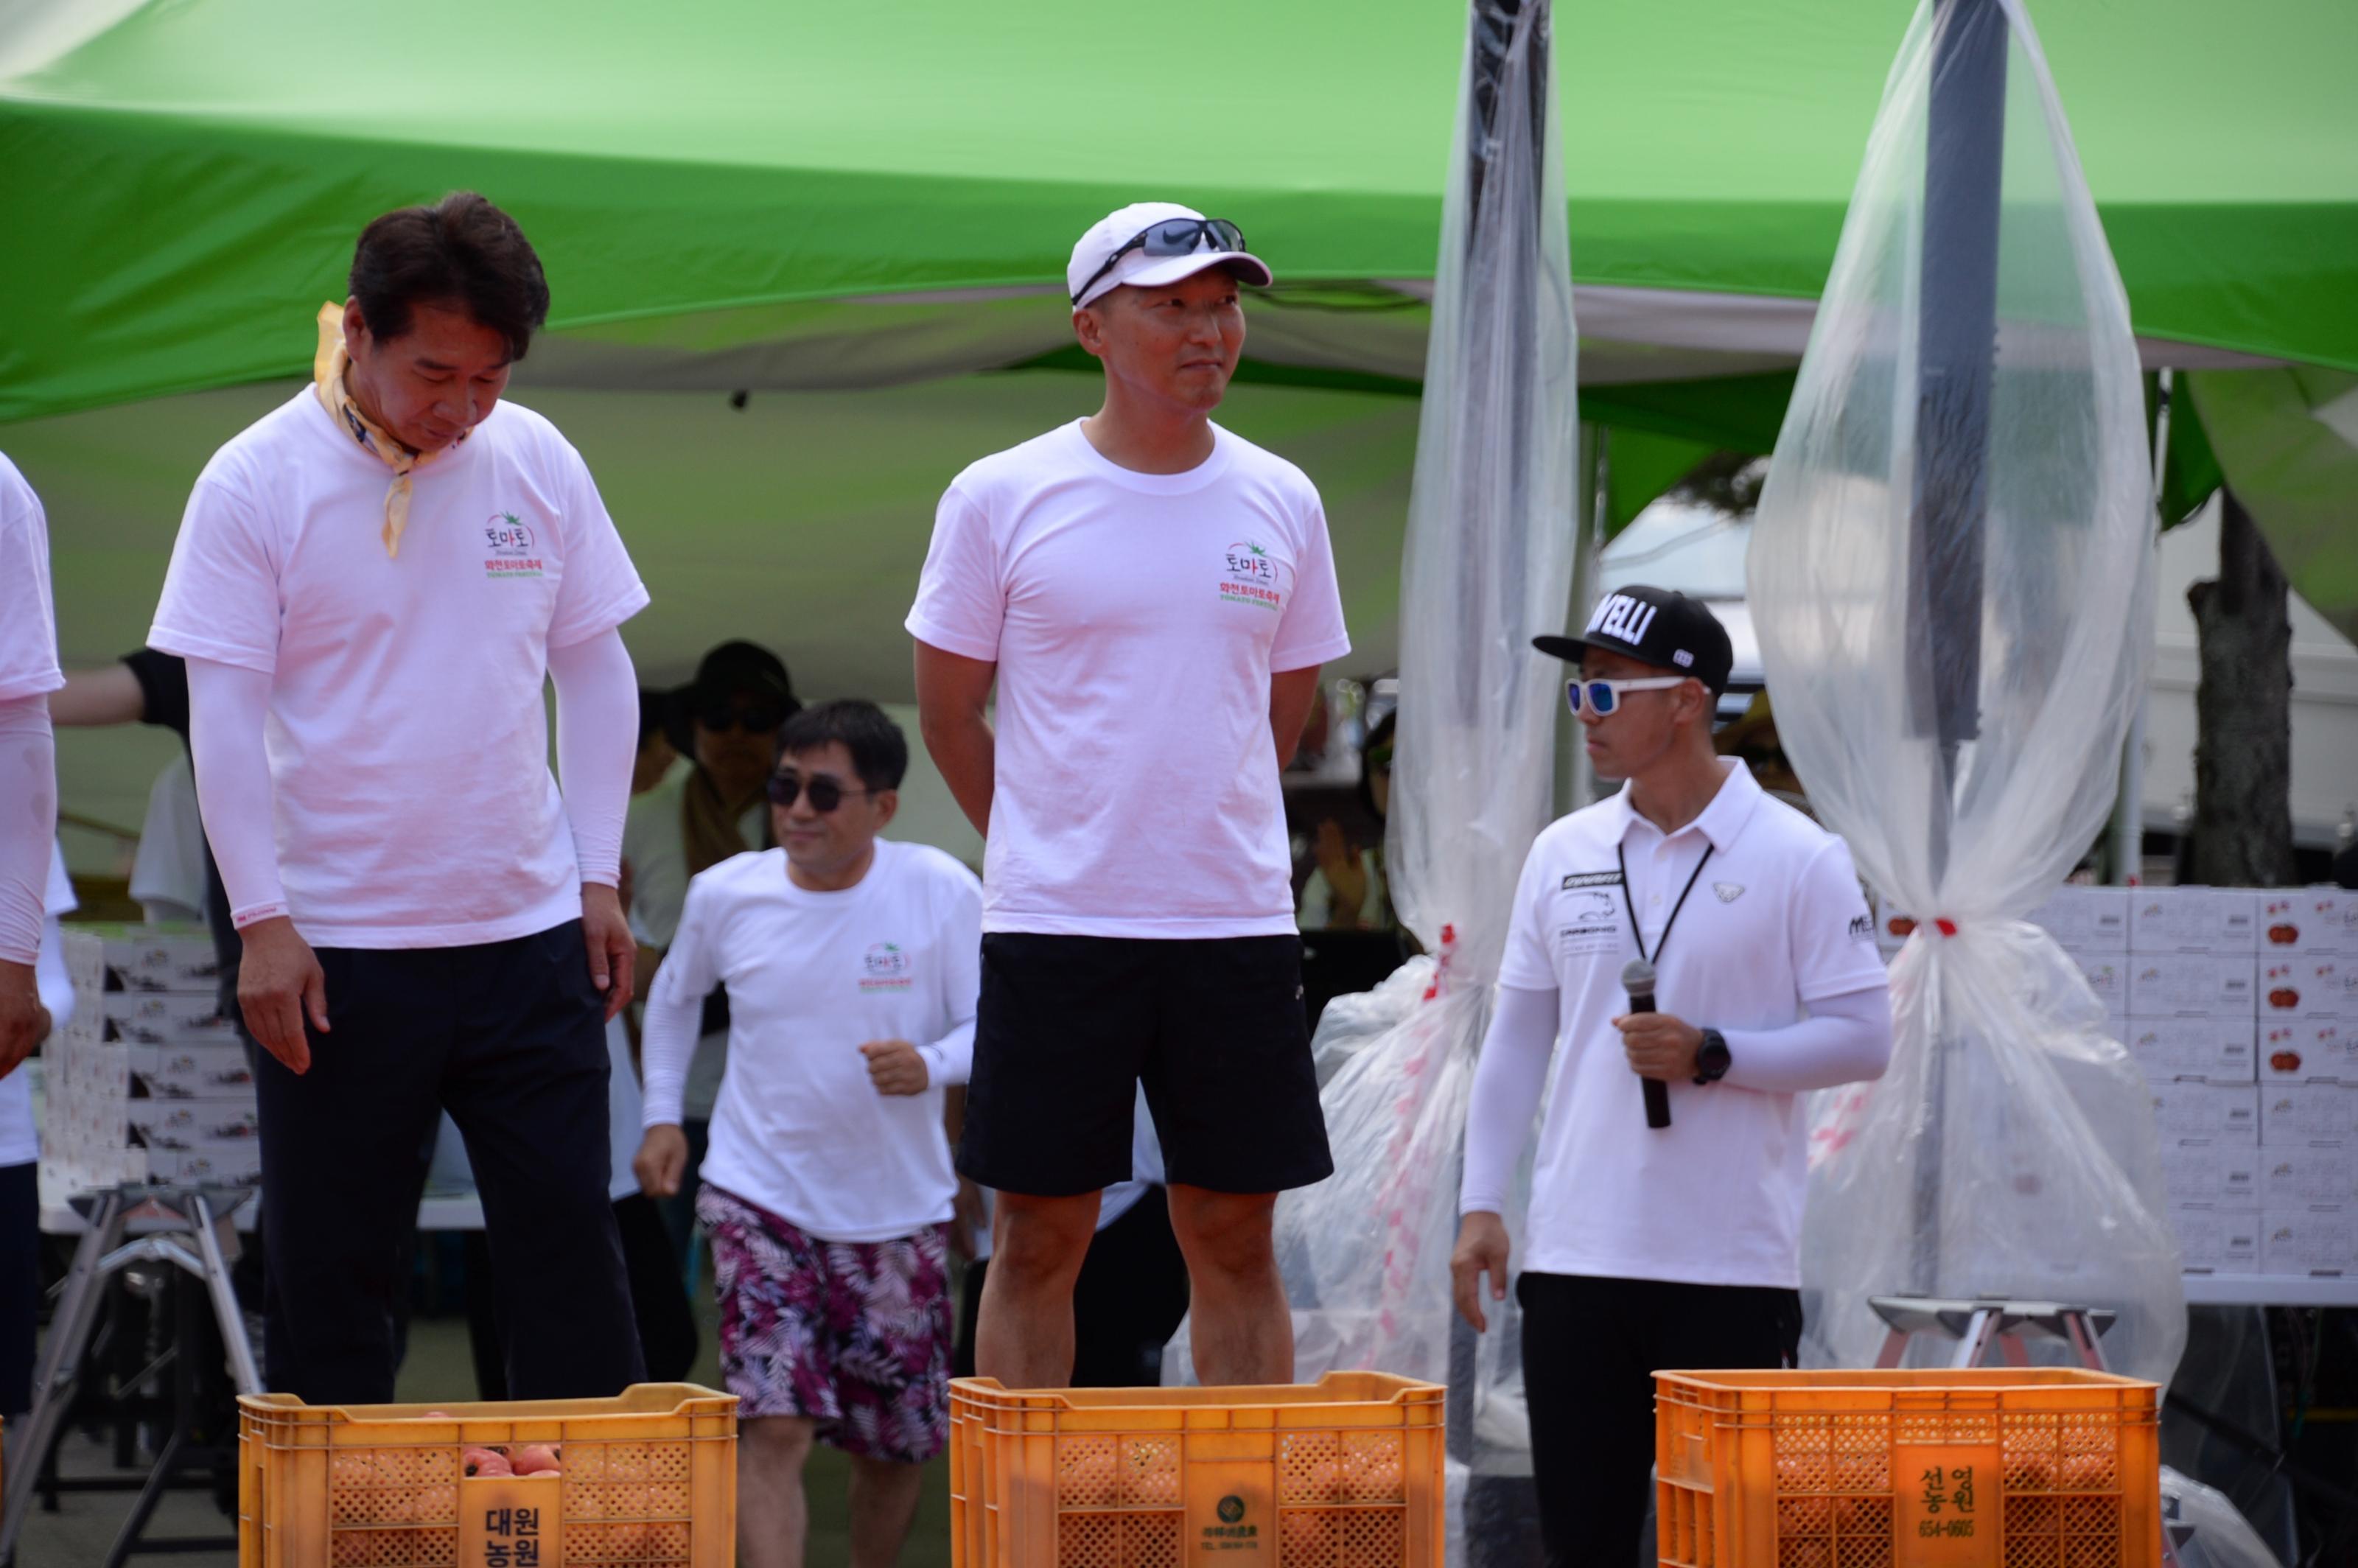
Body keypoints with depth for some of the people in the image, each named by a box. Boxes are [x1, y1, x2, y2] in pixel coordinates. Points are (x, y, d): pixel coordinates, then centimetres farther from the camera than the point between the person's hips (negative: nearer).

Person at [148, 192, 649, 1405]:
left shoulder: (534, 461, 4)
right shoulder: (257, 482, -7)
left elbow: (595, 670, 12)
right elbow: (224, 713, -7)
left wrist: (600, 876, 6)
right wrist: (261, 922, -12)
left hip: (529, 935, 3)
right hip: (336, 951, -3)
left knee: (568, 1251, 4)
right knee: (331, 1277, 3)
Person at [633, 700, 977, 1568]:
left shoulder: (942, 893, -10)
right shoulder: (725, 894, -4)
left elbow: (990, 1030, -6)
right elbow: (675, 996, 17)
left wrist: (931, 1064, -27)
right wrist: (662, 1114, 10)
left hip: (897, 1209, 1)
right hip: (761, 1197, -1)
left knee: (896, 1444, 13)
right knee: (775, 1429, -16)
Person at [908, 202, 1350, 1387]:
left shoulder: (1280, 502, 6)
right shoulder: (1001, 500, -2)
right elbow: (948, 712, 6)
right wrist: (1051, 850, 8)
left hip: (1236, 922, 2)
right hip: (1054, 928, -2)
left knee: (1235, 1241, 5)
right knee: (1037, 1241, 2)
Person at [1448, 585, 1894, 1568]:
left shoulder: (1799, 860, -3)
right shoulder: (1562, 855, 10)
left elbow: (1864, 1039, -5)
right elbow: (1517, 1038, 14)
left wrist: (1711, 1057, -17)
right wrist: (1481, 1204, 7)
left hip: (1734, 1265, -4)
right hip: (1575, 1255, 4)